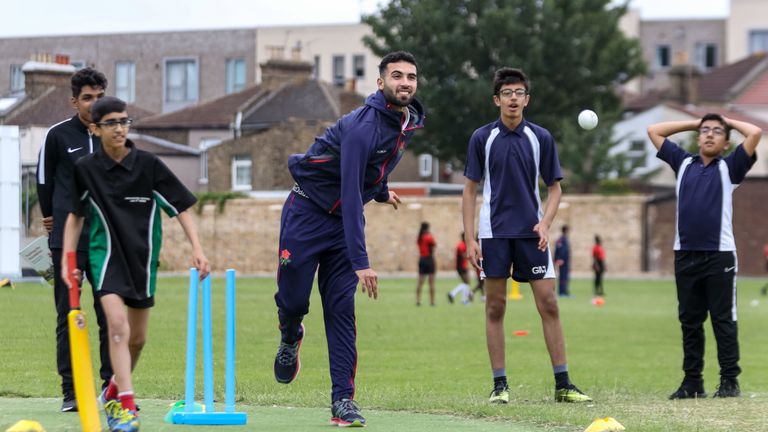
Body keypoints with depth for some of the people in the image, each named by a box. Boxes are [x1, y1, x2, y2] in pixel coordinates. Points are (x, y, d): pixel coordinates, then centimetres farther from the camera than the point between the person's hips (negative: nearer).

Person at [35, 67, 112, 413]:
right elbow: (43, 179, 9)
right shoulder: (58, 135, -1)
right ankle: (70, 391, 4)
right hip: (67, 241, -2)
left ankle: (112, 387, 8)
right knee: (68, 317, 0)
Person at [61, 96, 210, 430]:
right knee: (117, 324, -21)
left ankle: (113, 392, 37)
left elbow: (181, 207, -3)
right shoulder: (86, 168, -4)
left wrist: (197, 248, -12)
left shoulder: (148, 164, -7)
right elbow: (75, 215, 9)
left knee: (137, 337, 11)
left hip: (143, 256, 2)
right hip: (107, 255, -2)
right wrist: (66, 258, 4)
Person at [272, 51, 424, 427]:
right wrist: (361, 262, -36)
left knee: (341, 310, -3)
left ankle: (343, 400, -4)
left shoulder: (411, 122, -2)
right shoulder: (363, 125, -28)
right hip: (307, 211, -6)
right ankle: (290, 339, 35)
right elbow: (351, 194, -32)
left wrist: (380, 191, 26)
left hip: (344, 221, 6)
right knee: (293, 302, -3)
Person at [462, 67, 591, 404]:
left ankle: (562, 384, 0)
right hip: (494, 233, -1)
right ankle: (499, 385, 7)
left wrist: (545, 223, -10)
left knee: (548, 304, -3)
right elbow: (470, 189, 4)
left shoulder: (541, 138, 3)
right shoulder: (482, 138, 1)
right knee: (495, 307, 0)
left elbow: (554, 187, 8)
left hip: (531, 234, 1)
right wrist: (470, 239, -3)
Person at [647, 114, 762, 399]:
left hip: (719, 255, -3)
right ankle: (692, 382, 10)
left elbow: (754, 133, -4)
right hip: (685, 255, 3)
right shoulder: (683, 163, 17)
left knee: (723, 320, -2)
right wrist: (694, 123, 21)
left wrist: (728, 122, 12)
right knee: (690, 321, 5)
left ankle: (729, 381, 0)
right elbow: (653, 131, 22)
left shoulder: (729, 167, 8)